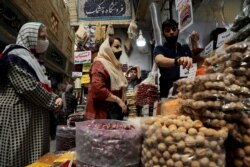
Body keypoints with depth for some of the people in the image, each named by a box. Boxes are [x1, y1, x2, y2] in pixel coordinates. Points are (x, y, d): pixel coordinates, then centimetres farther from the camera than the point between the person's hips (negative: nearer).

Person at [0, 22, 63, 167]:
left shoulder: (31, 59, 20)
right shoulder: (16, 57, -10)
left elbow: (44, 86, 19)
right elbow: (30, 88, -20)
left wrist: (55, 99, 0)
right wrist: (53, 103, -8)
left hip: (34, 118, 9)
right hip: (19, 118, -9)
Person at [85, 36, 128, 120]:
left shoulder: (114, 65, 19)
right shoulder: (99, 64, -10)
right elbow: (98, 88, -24)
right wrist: (118, 100, -18)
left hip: (115, 112, 9)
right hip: (102, 114, -9)